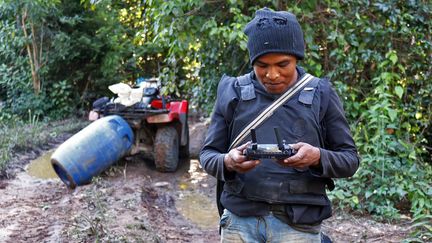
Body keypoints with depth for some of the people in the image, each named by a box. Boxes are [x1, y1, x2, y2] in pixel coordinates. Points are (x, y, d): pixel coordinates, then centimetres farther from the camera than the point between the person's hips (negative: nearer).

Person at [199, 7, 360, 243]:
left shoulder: (321, 95, 2)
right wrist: (228, 162, -16)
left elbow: (350, 159, 4)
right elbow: (207, 155, 7)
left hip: (298, 224, -1)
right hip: (240, 219, 1)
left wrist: (318, 157, -18)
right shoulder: (232, 92, 4)